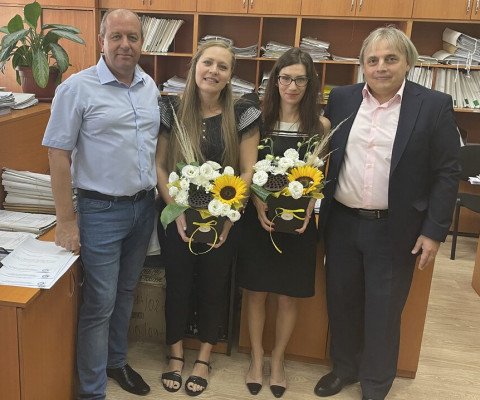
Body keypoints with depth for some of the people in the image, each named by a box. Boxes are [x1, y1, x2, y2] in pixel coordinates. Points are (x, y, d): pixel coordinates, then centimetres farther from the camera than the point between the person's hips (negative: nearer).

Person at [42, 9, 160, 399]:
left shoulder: (150, 87, 7)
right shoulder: (78, 88, -11)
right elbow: (59, 154, -11)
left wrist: (161, 193, 11)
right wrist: (66, 220, -12)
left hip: (144, 206, 6)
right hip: (102, 210, -5)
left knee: (126, 293, 19)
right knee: (100, 303, 2)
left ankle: (116, 361, 40)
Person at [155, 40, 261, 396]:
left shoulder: (242, 115, -5)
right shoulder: (172, 110, -3)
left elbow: (249, 172, -4)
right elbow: (159, 166, -3)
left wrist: (227, 216, -13)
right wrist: (178, 211, -14)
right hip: (178, 217, 1)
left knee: (214, 287, 13)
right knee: (178, 285, 13)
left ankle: (203, 359, 34)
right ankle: (176, 355, 36)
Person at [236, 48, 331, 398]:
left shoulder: (320, 125, -1)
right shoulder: (259, 119, -1)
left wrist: (306, 212, -16)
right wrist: (260, 209, -18)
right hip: (259, 219, 0)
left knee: (288, 297, 10)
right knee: (256, 292, 10)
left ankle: (277, 359, 32)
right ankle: (257, 357, 31)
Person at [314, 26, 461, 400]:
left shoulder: (434, 105, -7)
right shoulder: (341, 99, 3)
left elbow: (447, 173, -6)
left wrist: (434, 231, -8)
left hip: (394, 230, -3)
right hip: (341, 223, 4)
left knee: (383, 313, 10)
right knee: (341, 302, 17)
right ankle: (344, 368, 41)